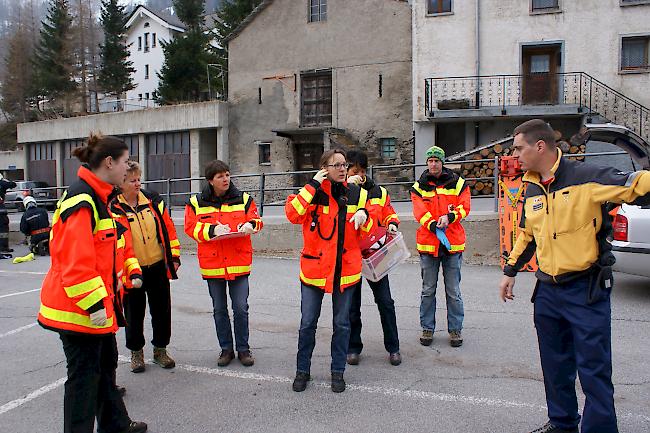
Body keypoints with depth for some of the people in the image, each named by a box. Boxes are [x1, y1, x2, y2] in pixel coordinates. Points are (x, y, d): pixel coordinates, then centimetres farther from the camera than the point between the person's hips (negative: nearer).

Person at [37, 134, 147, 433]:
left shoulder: (99, 197, 12)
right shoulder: (81, 200, -21)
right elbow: (74, 262, -27)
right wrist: (93, 304, -25)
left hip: (99, 304, 11)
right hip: (79, 308, -11)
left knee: (105, 364, 22)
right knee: (84, 374, 1)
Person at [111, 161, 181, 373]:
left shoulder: (153, 200, 1)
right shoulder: (114, 209, -9)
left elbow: (168, 229, 6)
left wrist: (174, 256, 4)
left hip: (158, 267, 3)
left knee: (162, 311, 11)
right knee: (134, 314, 10)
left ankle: (160, 349, 28)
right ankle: (136, 352, 29)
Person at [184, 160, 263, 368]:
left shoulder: (243, 199, 4)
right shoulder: (197, 203, 1)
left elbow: (255, 218, 6)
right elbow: (191, 228, -4)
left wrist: (251, 225, -16)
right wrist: (211, 230, -19)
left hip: (239, 262, 0)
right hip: (212, 263, 1)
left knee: (241, 308, 1)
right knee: (219, 310, 11)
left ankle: (243, 349, 18)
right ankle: (226, 349, 26)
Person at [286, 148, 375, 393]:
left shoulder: (357, 194, 5)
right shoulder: (312, 192, -4)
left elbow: (368, 233, 9)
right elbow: (292, 214, -23)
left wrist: (363, 216, -13)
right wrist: (313, 185, -21)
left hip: (346, 269, 2)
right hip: (314, 268, -2)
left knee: (342, 323, 12)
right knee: (308, 323, 6)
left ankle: (338, 371, 27)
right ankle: (302, 370, 24)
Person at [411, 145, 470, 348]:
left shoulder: (457, 183, 5)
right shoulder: (419, 186, 4)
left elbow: (464, 207, -2)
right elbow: (420, 212, -8)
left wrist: (449, 217, -21)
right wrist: (435, 227, -23)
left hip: (453, 242, 0)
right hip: (427, 243, 1)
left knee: (453, 291, 6)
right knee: (428, 290, 9)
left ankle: (455, 329, 19)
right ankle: (427, 328, 21)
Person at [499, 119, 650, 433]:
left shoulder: (585, 177, -12)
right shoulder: (532, 189, 10)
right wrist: (510, 271, 22)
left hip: (586, 289, -7)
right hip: (547, 290, 7)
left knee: (593, 369, -1)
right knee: (555, 365, 18)